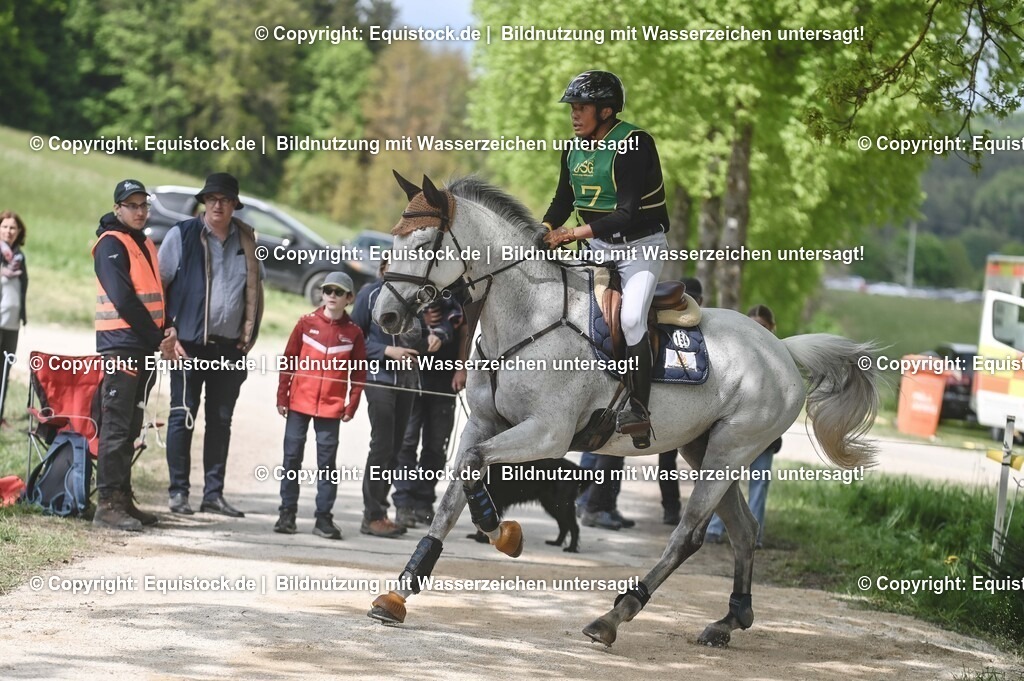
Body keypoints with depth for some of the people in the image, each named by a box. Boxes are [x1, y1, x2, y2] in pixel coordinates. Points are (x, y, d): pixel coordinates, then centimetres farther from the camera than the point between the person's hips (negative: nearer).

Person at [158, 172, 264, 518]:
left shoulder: (246, 240, 11)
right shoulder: (183, 234, -1)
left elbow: (255, 291, 19)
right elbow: (159, 285, 0)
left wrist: (248, 338, 11)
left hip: (230, 347, 4)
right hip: (189, 344, -4)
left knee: (221, 420, 7)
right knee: (183, 416, -1)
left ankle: (213, 493, 12)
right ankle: (178, 491, 5)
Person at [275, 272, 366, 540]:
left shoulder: (353, 332, 1)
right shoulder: (306, 323, 2)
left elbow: (359, 372, 4)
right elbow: (288, 360, 4)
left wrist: (351, 406, -1)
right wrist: (282, 396, 1)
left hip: (331, 407, 0)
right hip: (299, 403, 1)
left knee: (327, 462, 2)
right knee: (292, 457, 4)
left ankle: (324, 517, 6)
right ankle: (287, 512, 11)